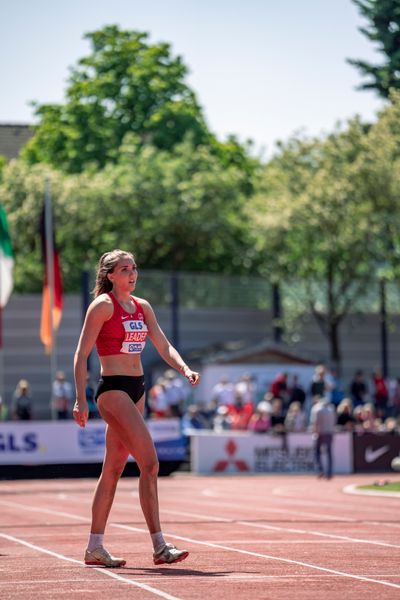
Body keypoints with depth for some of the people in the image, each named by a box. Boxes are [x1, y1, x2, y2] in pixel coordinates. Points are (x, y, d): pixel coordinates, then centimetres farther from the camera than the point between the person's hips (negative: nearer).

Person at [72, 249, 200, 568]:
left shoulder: (142, 307, 14)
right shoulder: (103, 305, -7)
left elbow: (164, 346, 11)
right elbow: (81, 354, -9)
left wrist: (185, 369, -8)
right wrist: (81, 399, -15)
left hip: (136, 389, 8)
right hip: (113, 388, -8)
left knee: (113, 469, 10)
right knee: (150, 462, -16)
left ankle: (95, 548, 16)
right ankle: (159, 547, -16)